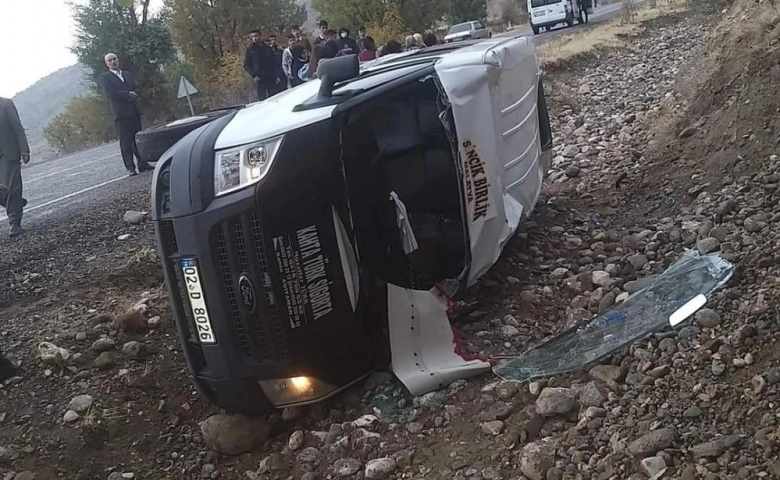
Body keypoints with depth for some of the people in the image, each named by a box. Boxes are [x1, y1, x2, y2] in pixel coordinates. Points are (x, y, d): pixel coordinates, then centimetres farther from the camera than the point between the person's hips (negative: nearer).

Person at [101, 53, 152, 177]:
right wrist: (128, 94, -10)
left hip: (134, 110, 5)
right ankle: (130, 168, -7)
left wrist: (133, 95, -10)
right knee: (126, 141, -6)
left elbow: (136, 88, 11)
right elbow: (111, 93, -8)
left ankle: (142, 164, 10)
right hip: (121, 112, -5)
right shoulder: (106, 77, 5)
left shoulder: (128, 74, 20)